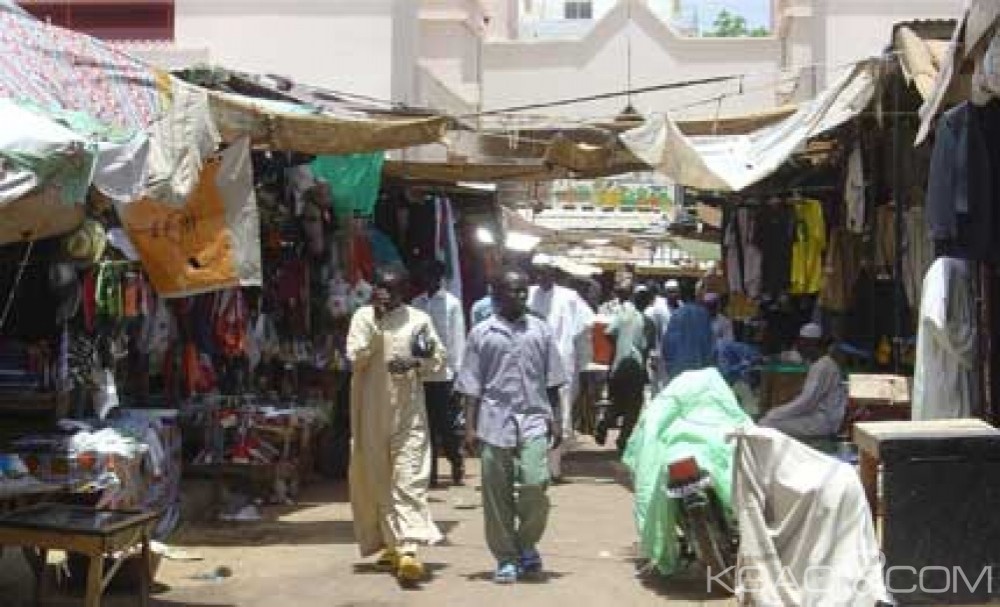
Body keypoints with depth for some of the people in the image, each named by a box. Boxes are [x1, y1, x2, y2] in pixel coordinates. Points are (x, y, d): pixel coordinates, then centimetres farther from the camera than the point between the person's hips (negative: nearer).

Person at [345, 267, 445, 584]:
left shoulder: (418, 319, 3)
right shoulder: (363, 316, 4)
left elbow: (438, 358, 6)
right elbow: (356, 356, -8)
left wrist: (414, 363, -13)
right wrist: (376, 321, -14)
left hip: (409, 409, -1)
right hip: (371, 409, 1)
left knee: (409, 477, -10)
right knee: (375, 476, 7)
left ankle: (408, 550, -16)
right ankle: (390, 542, 23)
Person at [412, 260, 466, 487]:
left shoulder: (452, 303, -1)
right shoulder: (417, 303, 9)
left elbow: (458, 338, -2)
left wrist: (456, 367, -7)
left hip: (445, 373, -3)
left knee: (446, 423, -2)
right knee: (427, 424, 7)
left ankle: (456, 462, 20)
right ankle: (430, 471, 13)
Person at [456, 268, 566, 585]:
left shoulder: (540, 330, 10)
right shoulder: (481, 333, 5)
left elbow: (552, 381, 12)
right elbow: (471, 386, 5)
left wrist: (556, 420, 6)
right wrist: (470, 427, -1)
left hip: (533, 420, 0)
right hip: (494, 423, 0)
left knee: (534, 484, -13)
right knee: (497, 494, 2)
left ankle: (527, 544, 12)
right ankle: (506, 558, 15)